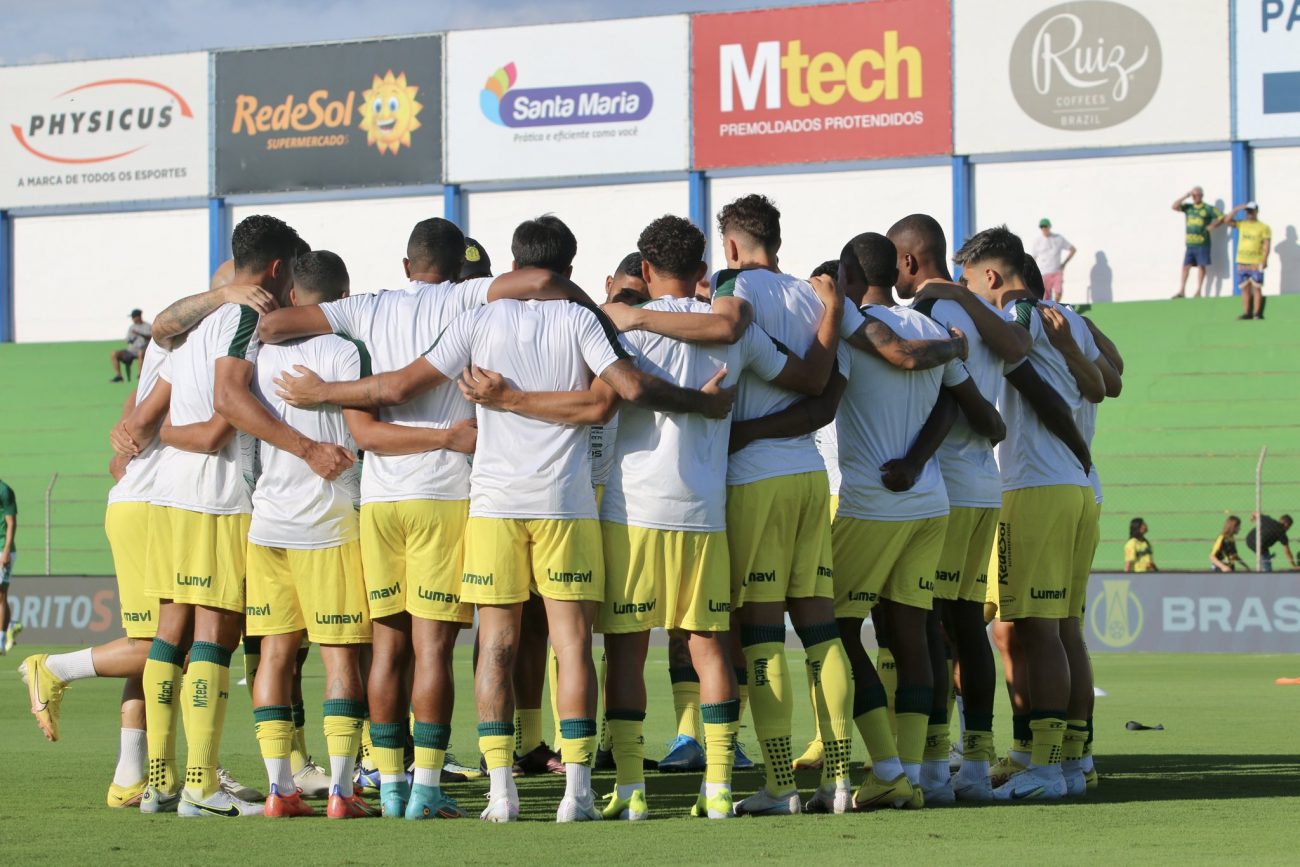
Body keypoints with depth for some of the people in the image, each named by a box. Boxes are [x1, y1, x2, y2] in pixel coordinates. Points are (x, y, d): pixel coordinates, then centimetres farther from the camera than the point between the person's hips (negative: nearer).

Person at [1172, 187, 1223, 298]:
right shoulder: (1188, 207, 11)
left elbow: (1221, 217, 0)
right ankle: (1182, 291, 4)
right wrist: (1186, 196, -3)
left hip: (1202, 243, -4)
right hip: (1190, 243, 4)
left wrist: (1212, 226, -7)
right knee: (1186, 266, 2)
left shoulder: (1208, 209, 0)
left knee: (1201, 266, -1)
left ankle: (1198, 292, 3)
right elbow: (1175, 206, 0)